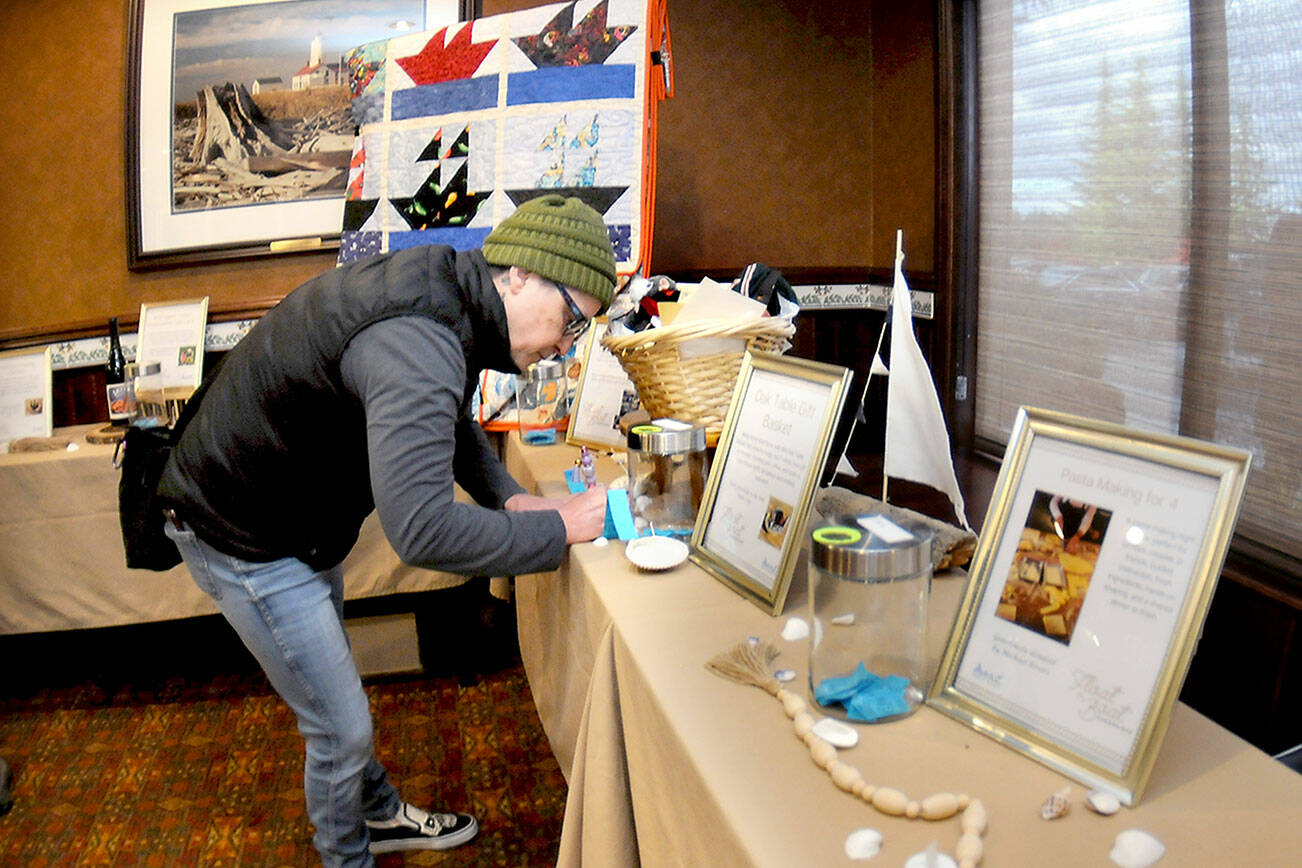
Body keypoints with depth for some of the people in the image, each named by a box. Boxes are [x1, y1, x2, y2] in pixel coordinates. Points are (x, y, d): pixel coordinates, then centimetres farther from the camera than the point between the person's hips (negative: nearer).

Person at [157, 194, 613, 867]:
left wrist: (506, 495, -3)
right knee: (341, 729, 3)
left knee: (333, 688, 27)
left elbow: (450, 420, 13)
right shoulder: (416, 344, -37)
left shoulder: (443, 295, -5)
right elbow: (421, 530, -44)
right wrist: (558, 529, -31)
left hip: (300, 518, 10)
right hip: (245, 540, -10)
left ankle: (378, 814, 48)